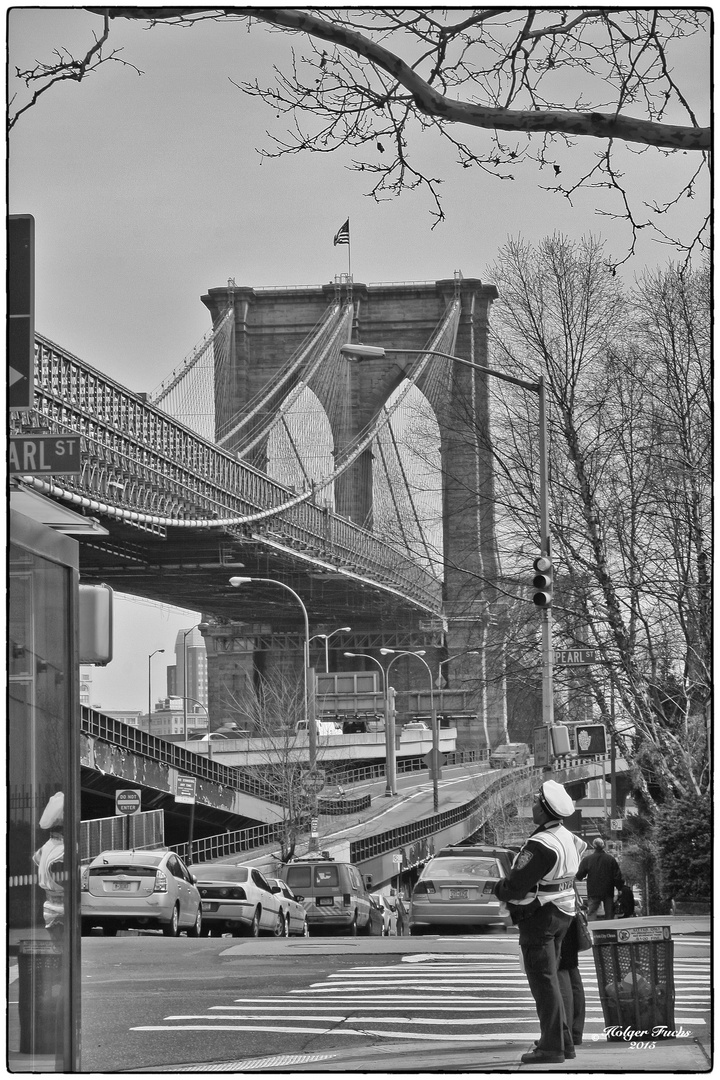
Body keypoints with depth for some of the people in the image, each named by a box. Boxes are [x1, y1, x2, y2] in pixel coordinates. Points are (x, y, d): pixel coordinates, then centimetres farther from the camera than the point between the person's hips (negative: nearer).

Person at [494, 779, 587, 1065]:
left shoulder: (541, 845, -24)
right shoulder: (567, 838, 6)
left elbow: (515, 886, -24)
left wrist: (499, 888, 0)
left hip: (538, 916, -9)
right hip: (562, 912, 9)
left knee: (542, 980, -6)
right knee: (548, 978, 18)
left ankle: (552, 1046, -6)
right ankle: (563, 1042, 20)